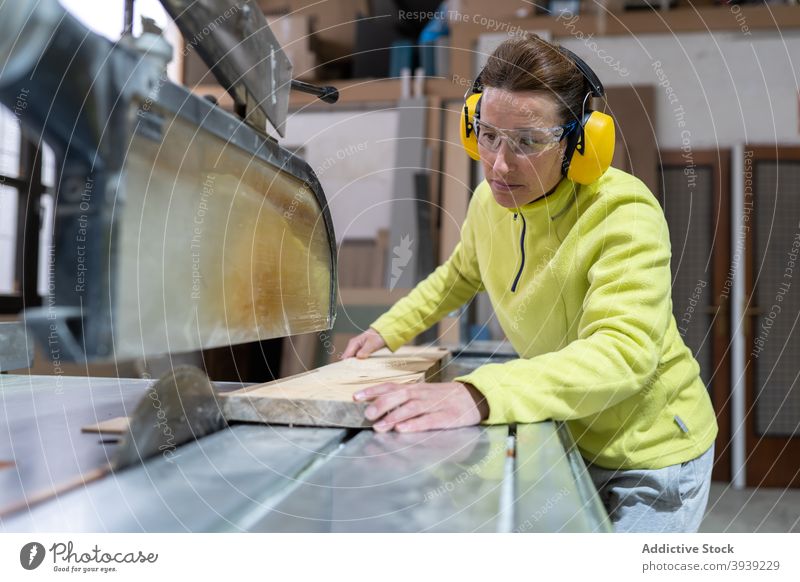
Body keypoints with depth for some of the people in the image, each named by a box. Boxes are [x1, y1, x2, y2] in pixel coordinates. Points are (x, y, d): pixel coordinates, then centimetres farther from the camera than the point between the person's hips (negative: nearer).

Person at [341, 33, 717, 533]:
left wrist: (479, 396, -55)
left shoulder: (625, 216, -29)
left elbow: (621, 353, -42)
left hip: (652, 458, -6)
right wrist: (386, 331, 9)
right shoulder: (490, 201, -8)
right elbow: (461, 275, 14)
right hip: (567, 436, 6)